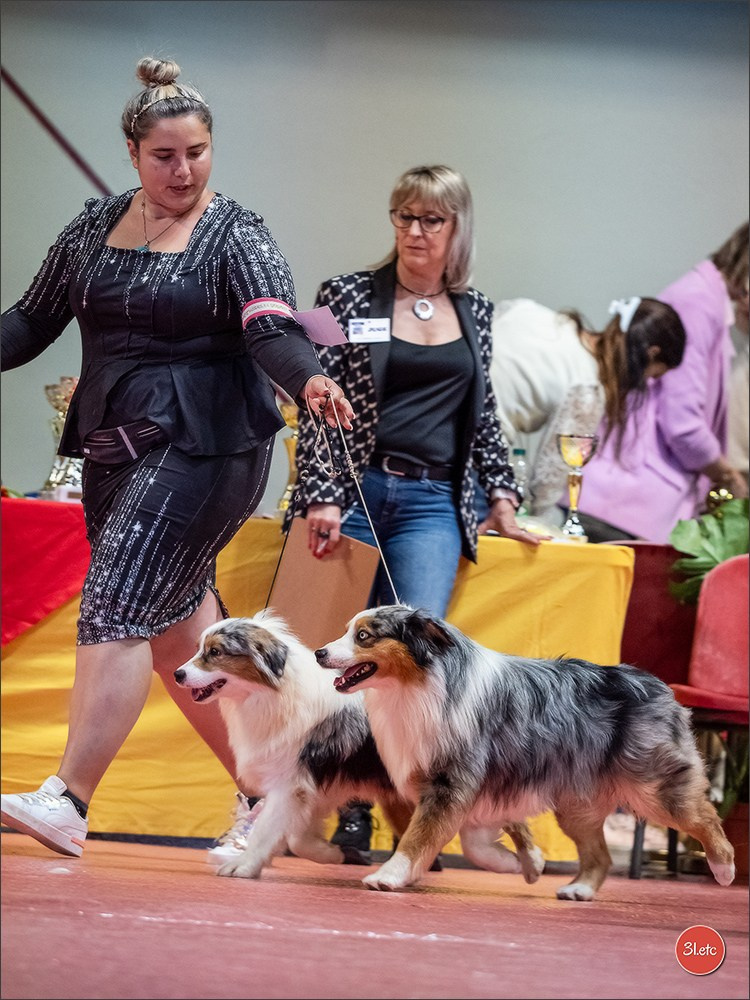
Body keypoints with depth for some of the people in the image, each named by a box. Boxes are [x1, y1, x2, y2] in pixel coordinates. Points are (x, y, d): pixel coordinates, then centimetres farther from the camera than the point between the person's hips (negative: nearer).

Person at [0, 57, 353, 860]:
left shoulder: (235, 236, -4)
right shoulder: (95, 228, 11)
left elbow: (271, 329, -17)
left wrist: (309, 380, -37)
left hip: (202, 451, -6)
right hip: (113, 451, 6)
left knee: (118, 606, -16)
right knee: (178, 626, 10)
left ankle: (68, 799, -19)